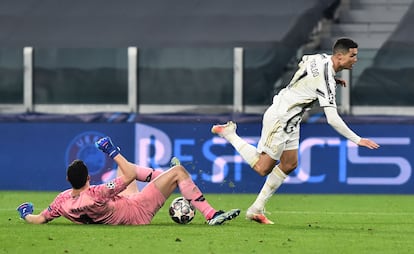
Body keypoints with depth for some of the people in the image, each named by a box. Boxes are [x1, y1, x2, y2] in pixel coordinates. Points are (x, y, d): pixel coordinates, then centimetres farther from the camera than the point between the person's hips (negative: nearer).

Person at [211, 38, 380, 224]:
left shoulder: (321, 58, -1)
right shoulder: (326, 81, -27)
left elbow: (302, 62, 24)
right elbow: (333, 119, -29)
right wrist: (358, 140, -26)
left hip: (290, 122, 10)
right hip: (279, 119, -10)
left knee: (289, 165, 8)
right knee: (263, 168, -4)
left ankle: (256, 209, 11)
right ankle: (229, 133, 10)